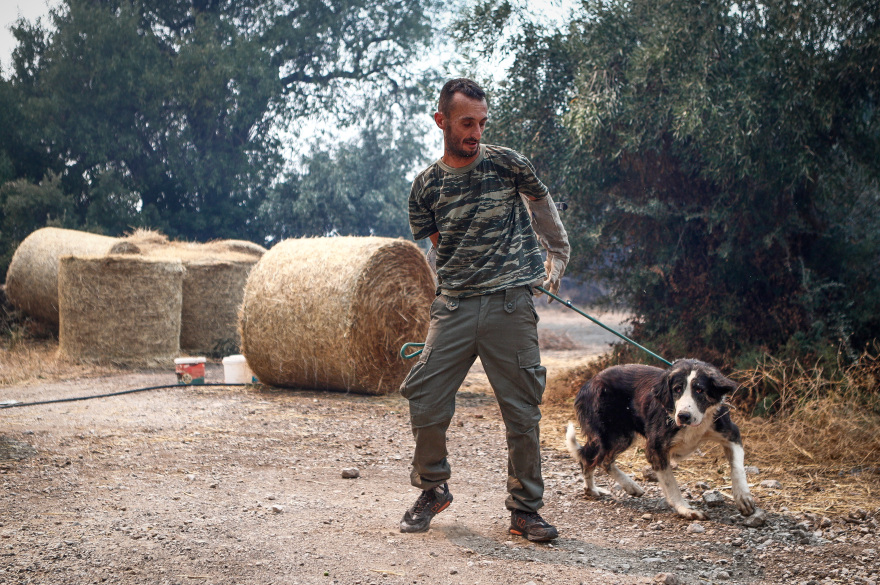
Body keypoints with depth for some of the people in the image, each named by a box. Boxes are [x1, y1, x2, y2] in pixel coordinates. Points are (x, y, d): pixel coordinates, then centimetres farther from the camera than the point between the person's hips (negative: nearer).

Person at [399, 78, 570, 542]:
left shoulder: (507, 164, 3)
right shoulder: (426, 186, 7)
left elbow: (542, 203, 21)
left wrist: (557, 255, 26)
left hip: (511, 305, -1)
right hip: (453, 306, 2)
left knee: (522, 411, 0)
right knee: (425, 401, -4)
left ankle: (525, 509, 13)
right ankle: (433, 490, 20)